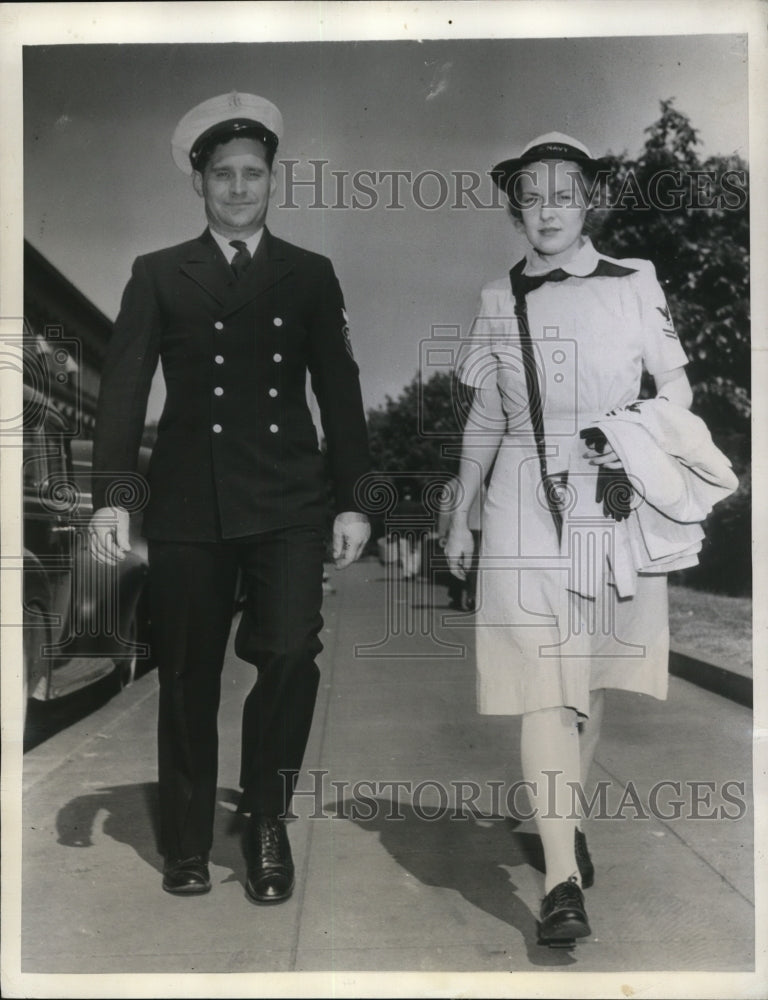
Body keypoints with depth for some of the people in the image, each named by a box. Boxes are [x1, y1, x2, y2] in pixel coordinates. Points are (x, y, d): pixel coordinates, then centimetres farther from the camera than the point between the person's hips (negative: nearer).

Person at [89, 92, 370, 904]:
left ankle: (267, 819, 8)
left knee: (290, 654, -15)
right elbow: (123, 390, 3)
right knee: (187, 679, 6)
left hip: (288, 503, 0)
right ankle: (187, 846, 22)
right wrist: (110, 495, -8)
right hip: (188, 505, 0)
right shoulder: (159, 276, 10)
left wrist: (352, 500, 4)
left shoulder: (311, 276, 12)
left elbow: (339, 393, 10)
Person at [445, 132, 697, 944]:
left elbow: (675, 387, 10)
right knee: (543, 688, -8)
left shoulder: (634, 284, 4)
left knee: (590, 678, 10)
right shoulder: (499, 299, 8)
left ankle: (564, 820, 33)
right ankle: (563, 879, -7)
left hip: (614, 501, 0)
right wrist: (460, 515, 12)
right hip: (526, 505, 0)